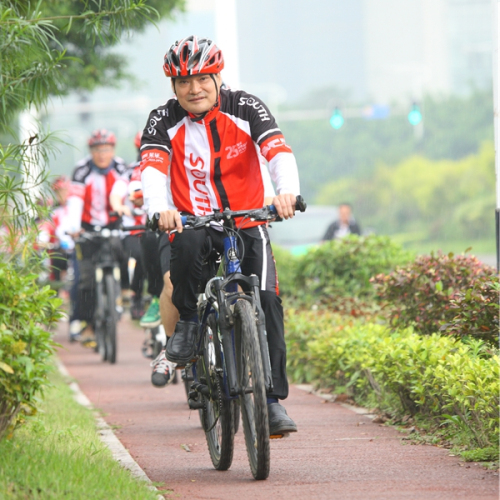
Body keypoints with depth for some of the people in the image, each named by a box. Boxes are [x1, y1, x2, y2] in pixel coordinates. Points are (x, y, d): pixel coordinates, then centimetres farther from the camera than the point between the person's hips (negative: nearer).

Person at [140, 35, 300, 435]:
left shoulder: (245, 108, -5)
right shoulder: (164, 121, -5)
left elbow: (279, 151, -19)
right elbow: (153, 169, -19)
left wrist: (287, 191, -40)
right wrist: (160, 208, -41)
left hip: (247, 225, 1)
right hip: (194, 223, -1)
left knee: (267, 300, -18)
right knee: (187, 242, -37)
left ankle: (273, 399, -13)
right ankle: (188, 321, -12)